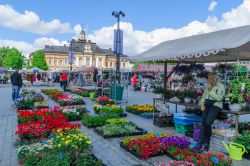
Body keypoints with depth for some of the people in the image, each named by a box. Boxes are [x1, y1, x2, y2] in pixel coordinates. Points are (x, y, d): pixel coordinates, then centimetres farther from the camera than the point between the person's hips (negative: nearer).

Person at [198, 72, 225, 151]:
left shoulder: (221, 86, 0)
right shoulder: (208, 86, 19)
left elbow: (219, 98, -13)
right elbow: (204, 96, 20)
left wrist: (211, 91, -13)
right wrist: (202, 103, 3)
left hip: (215, 105, -5)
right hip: (207, 104, 5)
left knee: (208, 123, -21)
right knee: (203, 123, -11)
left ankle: (207, 142, -4)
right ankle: (200, 142, -11)